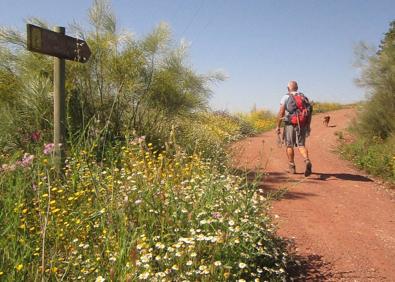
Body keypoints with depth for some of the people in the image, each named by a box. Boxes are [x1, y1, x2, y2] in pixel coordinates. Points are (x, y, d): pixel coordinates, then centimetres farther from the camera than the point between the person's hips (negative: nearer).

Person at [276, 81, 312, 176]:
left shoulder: (285, 97, -1)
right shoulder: (304, 97, 10)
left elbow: (281, 113, -7)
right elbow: (309, 113, 7)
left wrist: (278, 126, -3)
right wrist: (308, 126, 13)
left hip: (290, 124, -3)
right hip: (302, 125, 3)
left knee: (289, 145, 9)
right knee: (301, 145, 6)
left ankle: (292, 167, 14)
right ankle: (307, 161, -20)